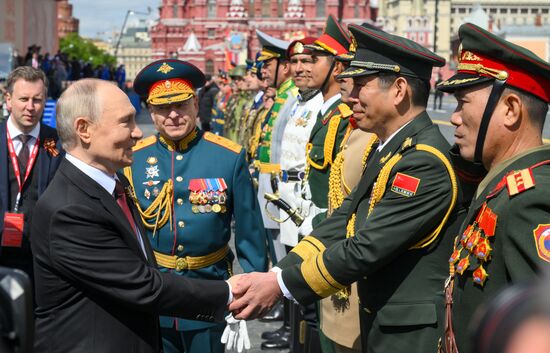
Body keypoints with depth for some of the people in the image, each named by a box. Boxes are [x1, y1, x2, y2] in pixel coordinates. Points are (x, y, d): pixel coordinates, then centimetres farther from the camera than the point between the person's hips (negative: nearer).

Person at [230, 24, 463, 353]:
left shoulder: (425, 161, -23)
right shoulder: (387, 149, 8)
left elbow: (367, 248, -25)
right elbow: (344, 220, 6)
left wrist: (281, 285, -20)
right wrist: (275, 273, -4)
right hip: (379, 320, 8)